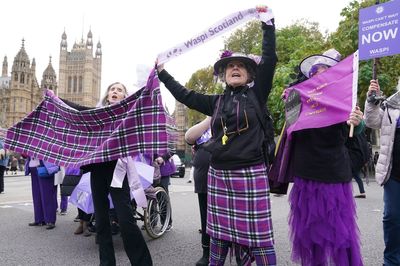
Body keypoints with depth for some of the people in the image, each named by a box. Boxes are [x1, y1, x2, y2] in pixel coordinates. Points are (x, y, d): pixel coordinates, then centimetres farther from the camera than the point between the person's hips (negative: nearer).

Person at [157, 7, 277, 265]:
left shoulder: (257, 94, 2)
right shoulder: (217, 102, 12)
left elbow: (269, 58, -5)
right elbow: (185, 95, 19)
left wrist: (266, 21, -4)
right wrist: (162, 73, 23)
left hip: (250, 174, -4)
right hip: (219, 174, 4)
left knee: (259, 235, -2)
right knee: (219, 231, 15)